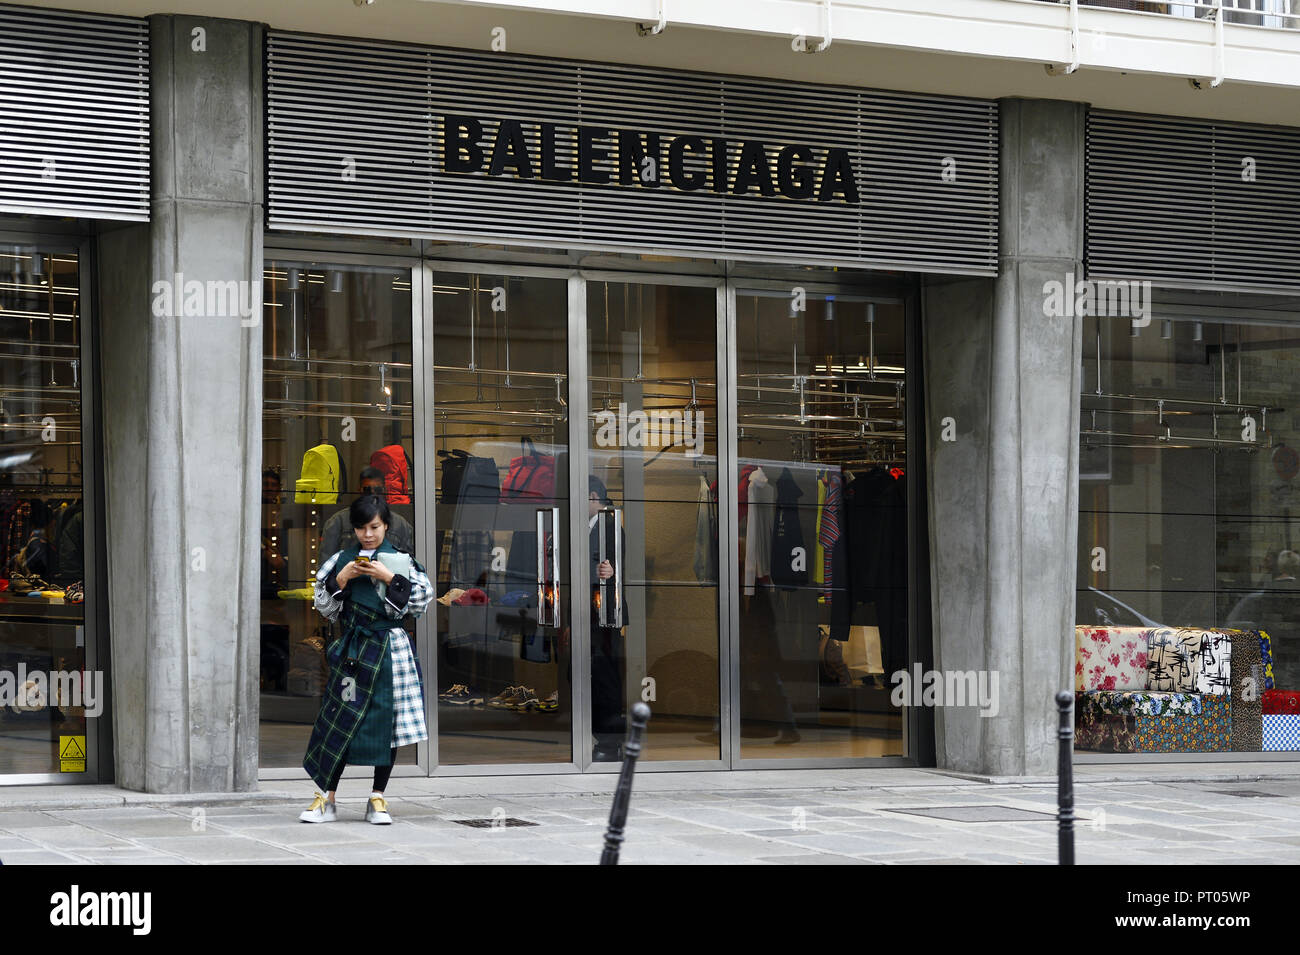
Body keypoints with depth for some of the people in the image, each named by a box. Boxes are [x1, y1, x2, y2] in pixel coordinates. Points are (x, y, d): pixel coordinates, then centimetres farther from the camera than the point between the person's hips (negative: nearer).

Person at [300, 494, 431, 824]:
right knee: (340, 720, -2)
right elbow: (324, 607, 7)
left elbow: (420, 601, -4)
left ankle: (377, 799, 9)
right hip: (352, 649, 1)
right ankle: (327, 799, 4)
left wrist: (389, 578, -12)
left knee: (387, 720, -1)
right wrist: (341, 579, -8)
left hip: (390, 650, -1)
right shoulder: (341, 560, 7)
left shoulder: (401, 561, 3)